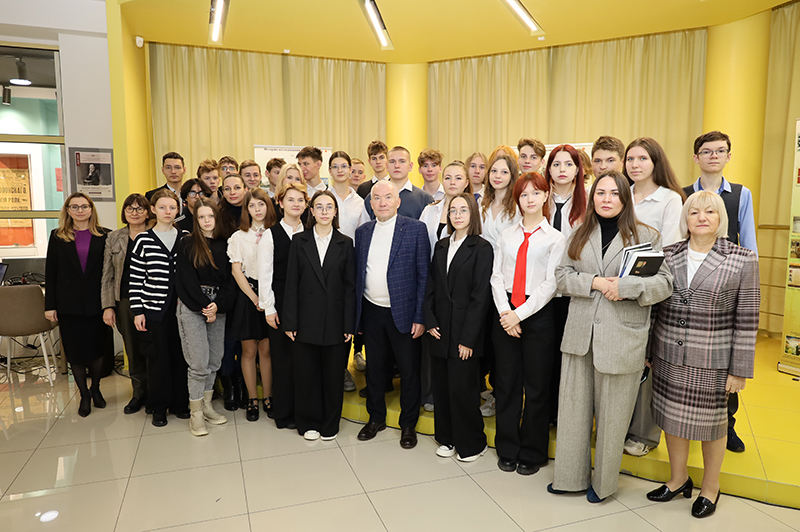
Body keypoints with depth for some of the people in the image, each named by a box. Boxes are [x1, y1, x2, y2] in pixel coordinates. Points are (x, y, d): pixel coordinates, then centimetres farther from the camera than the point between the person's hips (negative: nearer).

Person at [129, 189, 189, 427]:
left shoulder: (185, 238, 6)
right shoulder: (143, 240, -1)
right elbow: (135, 279, -2)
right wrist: (137, 311, -5)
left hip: (180, 308, 2)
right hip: (154, 309, -2)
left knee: (180, 355, 7)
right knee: (158, 357, 5)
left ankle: (179, 403, 23)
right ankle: (159, 407, 21)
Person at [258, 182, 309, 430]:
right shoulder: (271, 234, -1)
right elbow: (264, 275, -3)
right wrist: (269, 308, -6)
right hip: (281, 304, -3)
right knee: (283, 356, 4)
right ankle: (284, 414, 18)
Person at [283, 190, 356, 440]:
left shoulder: (345, 243, 4)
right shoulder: (299, 241, 4)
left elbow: (350, 286, 1)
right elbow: (292, 283, 1)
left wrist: (350, 324, -5)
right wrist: (290, 321, -4)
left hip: (335, 320, 0)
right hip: (307, 319, 0)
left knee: (333, 374, 8)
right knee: (307, 373, 8)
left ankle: (330, 424, 26)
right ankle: (309, 422, 27)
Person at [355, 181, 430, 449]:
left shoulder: (416, 229, -5)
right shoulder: (362, 232, 8)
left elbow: (424, 275, -7)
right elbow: (358, 274, 10)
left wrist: (420, 316, -12)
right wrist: (355, 315, 5)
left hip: (403, 313, -3)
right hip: (371, 312, 4)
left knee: (409, 370, 7)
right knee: (375, 368, 16)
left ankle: (408, 424, 26)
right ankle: (376, 418, 34)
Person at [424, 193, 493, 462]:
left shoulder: (482, 248, -7)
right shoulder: (441, 246, 11)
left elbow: (480, 297, -12)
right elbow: (431, 287, 11)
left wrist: (468, 339, -14)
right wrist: (430, 321, -1)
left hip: (465, 332, -5)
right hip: (440, 331, 5)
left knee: (462, 388, 0)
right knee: (441, 386, 11)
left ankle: (472, 444, 21)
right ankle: (447, 438, 29)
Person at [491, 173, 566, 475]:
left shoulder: (556, 238, 2)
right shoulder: (507, 235, 12)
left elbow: (551, 283, -7)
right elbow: (496, 276, 5)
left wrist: (520, 313, -13)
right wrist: (505, 312, -9)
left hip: (538, 314, -3)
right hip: (505, 313, 3)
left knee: (536, 386, 6)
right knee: (507, 384, 9)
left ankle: (532, 453, 23)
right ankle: (507, 449, 25)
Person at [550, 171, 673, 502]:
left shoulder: (646, 236, 1)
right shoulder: (580, 235, 12)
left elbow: (665, 283, -5)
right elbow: (562, 275, 5)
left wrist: (625, 285, -19)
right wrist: (593, 282, -12)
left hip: (621, 337, -3)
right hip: (580, 335, 3)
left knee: (611, 414, 8)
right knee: (573, 408, 9)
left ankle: (603, 483, 27)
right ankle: (571, 477, 25)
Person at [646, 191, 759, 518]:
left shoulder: (743, 260, -5)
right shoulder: (667, 255, 3)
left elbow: (747, 321, -5)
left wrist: (740, 369, -7)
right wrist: (647, 351, 9)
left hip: (712, 361, -3)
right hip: (668, 357, 3)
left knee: (711, 423, 12)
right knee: (671, 417, 14)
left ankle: (710, 487, 36)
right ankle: (678, 479, 37)